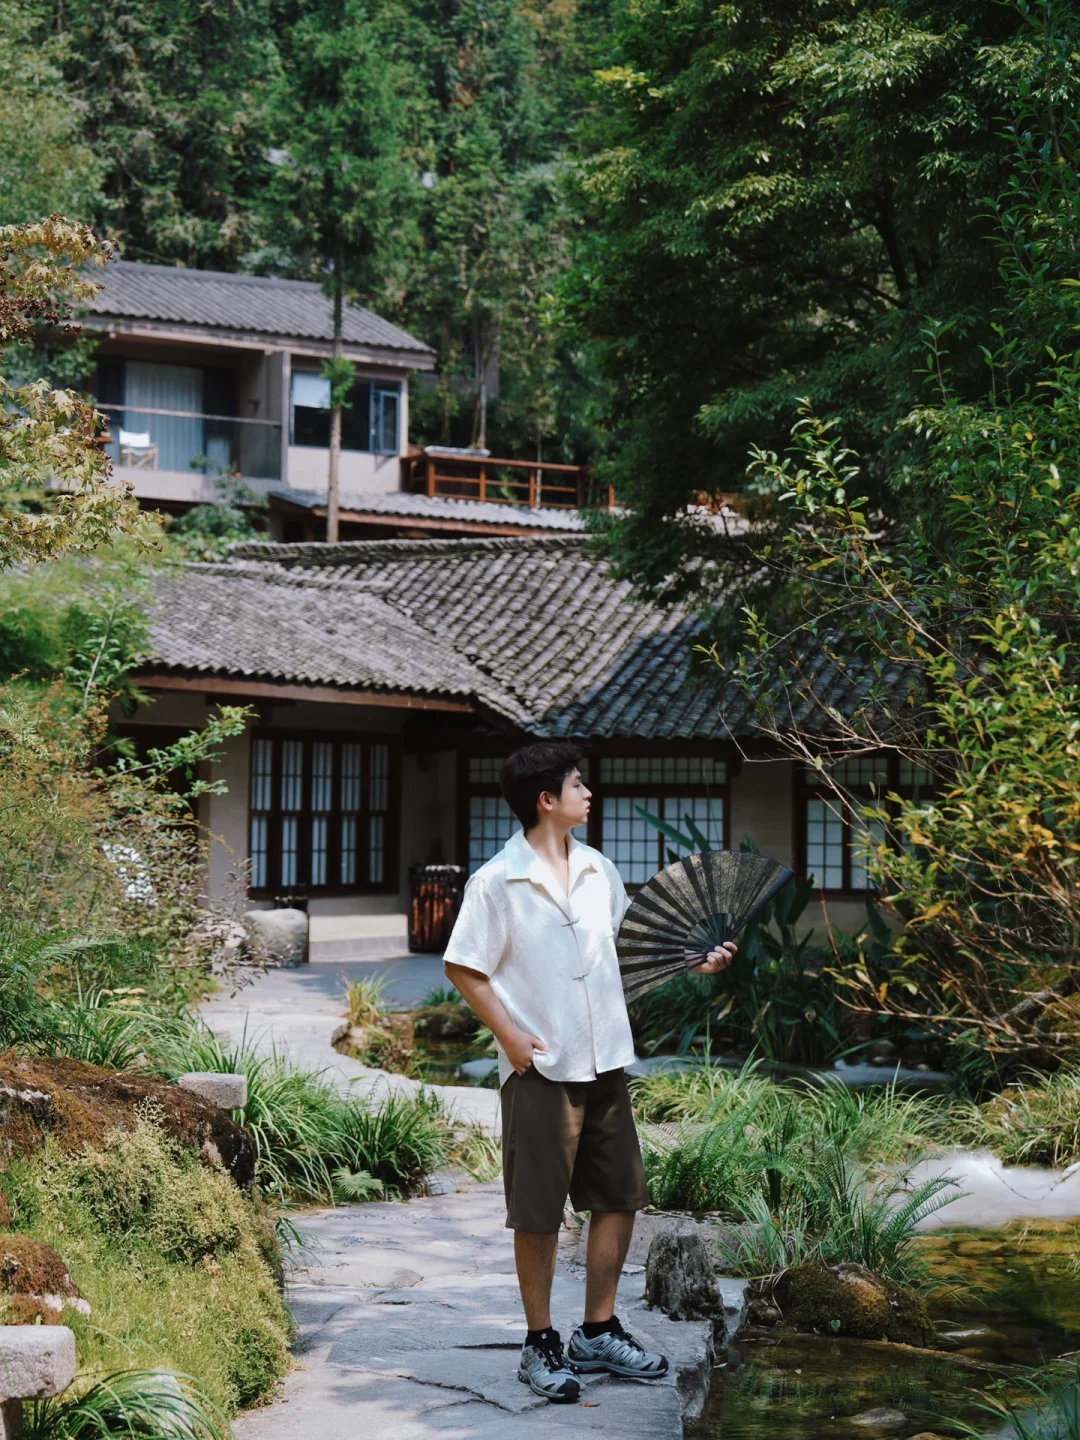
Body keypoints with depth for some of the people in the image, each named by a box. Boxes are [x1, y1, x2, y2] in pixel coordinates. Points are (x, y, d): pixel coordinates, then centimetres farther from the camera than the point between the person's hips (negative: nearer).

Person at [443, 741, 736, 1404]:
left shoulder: (598, 870, 7)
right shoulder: (497, 883, -12)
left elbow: (628, 942, 20)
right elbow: (464, 968, -7)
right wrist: (511, 1035, -13)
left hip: (606, 1063, 7)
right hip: (542, 1070, -6)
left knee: (620, 1197, 12)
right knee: (539, 1211, 2)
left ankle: (599, 1333, 25)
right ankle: (541, 1344, 14)